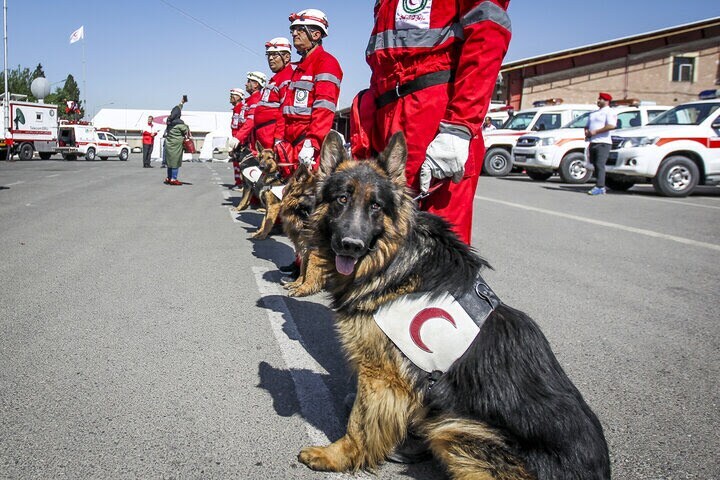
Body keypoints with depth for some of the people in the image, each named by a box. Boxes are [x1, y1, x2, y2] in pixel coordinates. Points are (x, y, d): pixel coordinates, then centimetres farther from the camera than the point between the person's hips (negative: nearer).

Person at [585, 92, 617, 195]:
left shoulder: (609, 112, -3)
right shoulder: (593, 113, 23)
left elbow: (611, 126, -17)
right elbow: (587, 126, 30)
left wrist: (595, 132, -16)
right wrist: (586, 131, 6)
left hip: (603, 143, -8)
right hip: (593, 142, 8)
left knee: (600, 165, -15)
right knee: (596, 165, 7)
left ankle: (599, 187, -19)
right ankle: (601, 187, 11)